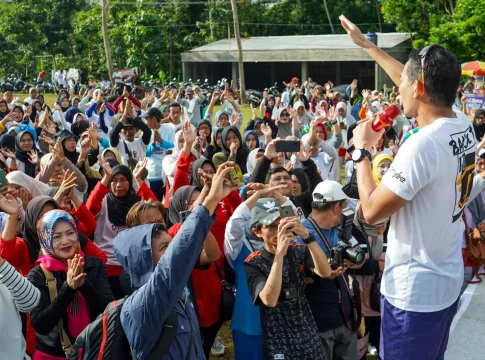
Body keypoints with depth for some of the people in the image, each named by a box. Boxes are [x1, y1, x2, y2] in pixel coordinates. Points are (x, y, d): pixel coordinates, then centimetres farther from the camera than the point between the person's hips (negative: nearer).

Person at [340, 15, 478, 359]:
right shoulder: (464, 124, -2)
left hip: (413, 292, -8)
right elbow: (422, 85, 14)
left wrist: (361, 149, -9)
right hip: (448, 283, 8)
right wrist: (366, 44, 21)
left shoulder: (422, 144, -29)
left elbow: (372, 211, -21)